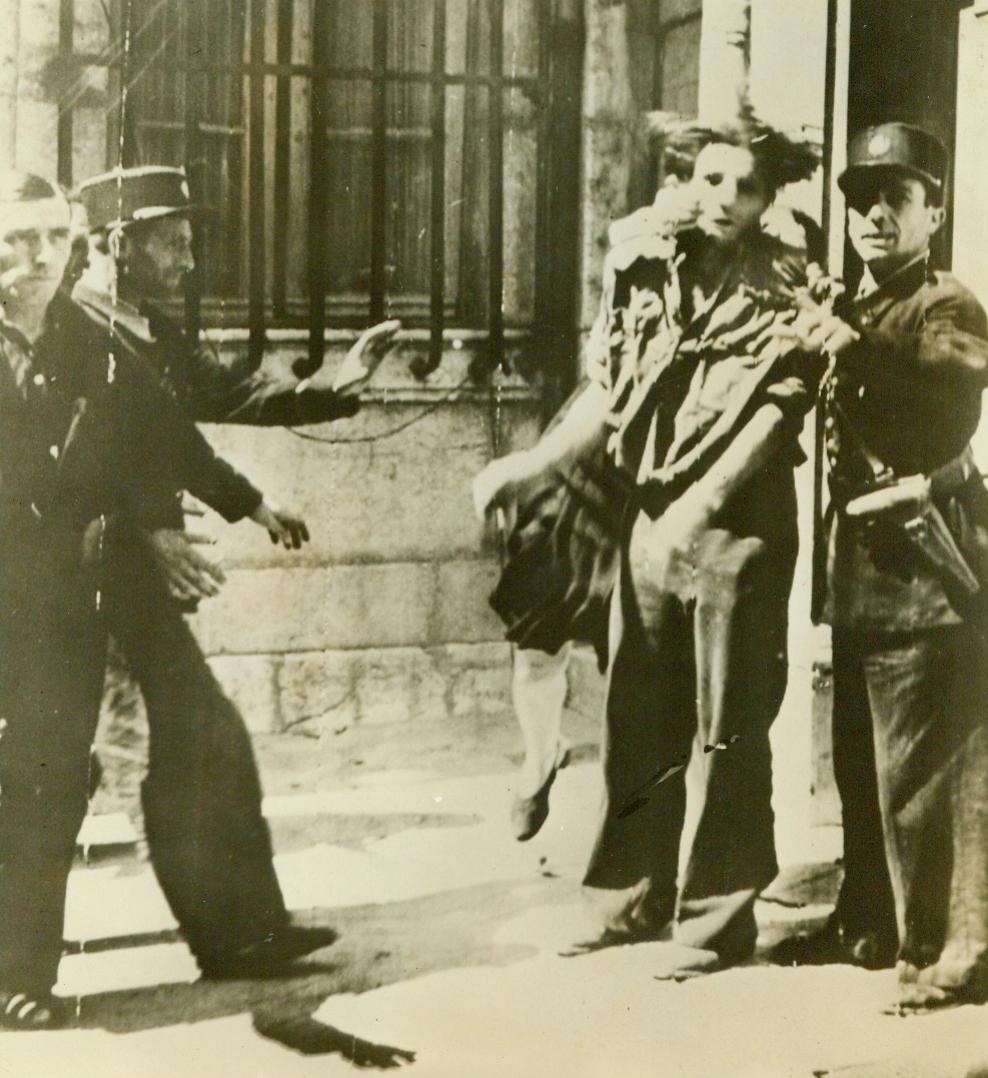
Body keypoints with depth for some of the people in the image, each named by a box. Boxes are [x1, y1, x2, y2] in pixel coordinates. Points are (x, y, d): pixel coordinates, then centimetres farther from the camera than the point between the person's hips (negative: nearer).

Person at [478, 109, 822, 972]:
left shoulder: (784, 290, -7)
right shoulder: (651, 271, 7)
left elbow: (775, 413, -14)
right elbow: (608, 395, 14)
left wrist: (702, 504, -25)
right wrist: (524, 469, 9)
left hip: (740, 525, -5)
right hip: (653, 515, 5)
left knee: (725, 728, 1)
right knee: (638, 715, 11)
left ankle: (718, 918, 11)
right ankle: (632, 898, 24)